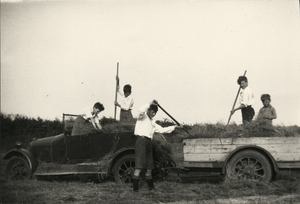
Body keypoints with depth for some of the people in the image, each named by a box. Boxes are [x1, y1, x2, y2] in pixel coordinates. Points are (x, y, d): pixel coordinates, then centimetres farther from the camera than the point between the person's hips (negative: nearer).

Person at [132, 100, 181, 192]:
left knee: (149, 166, 10)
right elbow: (140, 111, -20)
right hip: (141, 140, -8)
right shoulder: (143, 117, 3)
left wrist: (174, 127, 25)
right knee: (139, 165, -14)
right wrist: (150, 104, -22)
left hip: (149, 142, 8)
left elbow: (161, 129, 27)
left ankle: (151, 187, 18)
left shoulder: (152, 122, 27)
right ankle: (135, 187, -15)